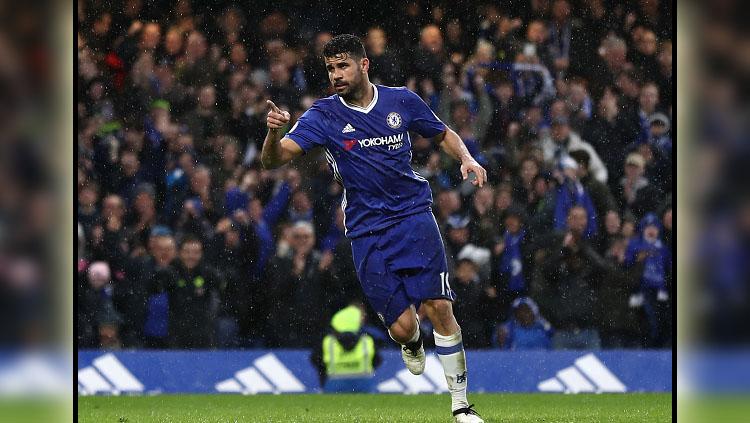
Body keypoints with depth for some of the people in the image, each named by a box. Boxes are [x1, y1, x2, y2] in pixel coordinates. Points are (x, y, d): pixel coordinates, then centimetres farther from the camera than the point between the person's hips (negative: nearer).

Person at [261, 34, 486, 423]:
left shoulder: (401, 101, 2)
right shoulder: (323, 116, -4)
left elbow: (443, 134, 18)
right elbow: (273, 159, -13)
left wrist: (466, 158, -2)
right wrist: (274, 132, -35)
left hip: (413, 214, 1)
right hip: (366, 229, 0)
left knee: (439, 307, -14)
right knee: (402, 326, -7)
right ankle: (412, 342, 34)